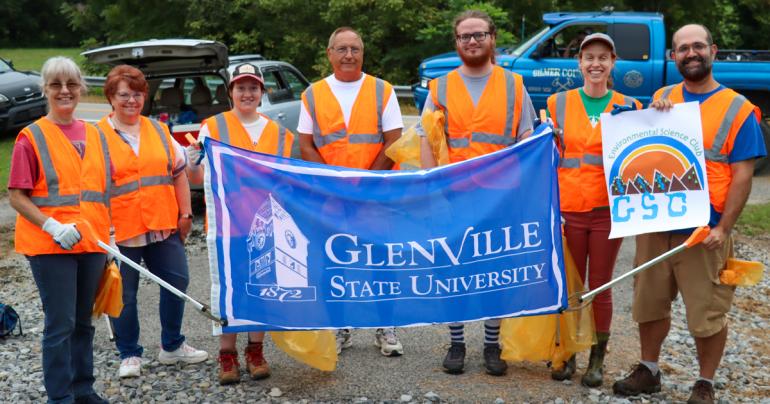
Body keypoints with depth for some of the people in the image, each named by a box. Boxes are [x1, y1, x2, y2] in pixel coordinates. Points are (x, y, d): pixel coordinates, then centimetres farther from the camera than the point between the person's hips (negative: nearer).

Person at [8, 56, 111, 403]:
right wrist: (52, 226, -20)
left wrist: (108, 231, 10)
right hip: (50, 245, -5)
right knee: (60, 324, -3)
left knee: (83, 321, 14)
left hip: (92, 242, 5)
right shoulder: (32, 137, -5)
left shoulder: (93, 135, 10)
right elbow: (16, 196, -8)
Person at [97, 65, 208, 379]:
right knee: (124, 294, 4)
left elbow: (179, 173, 15)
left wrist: (185, 213, 9)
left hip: (163, 226, 4)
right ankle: (129, 355, 21)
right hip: (121, 230, -4)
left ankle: (172, 346, 27)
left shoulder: (158, 130, 12)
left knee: (176, 282, 9)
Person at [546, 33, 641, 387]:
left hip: (607, 209, 0)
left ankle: (597, 359, 21)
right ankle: (567, 354, 23)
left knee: (600, 288, 7)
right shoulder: (558, 103, 5)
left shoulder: (629, 107, 3)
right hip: (568, 209, 1)